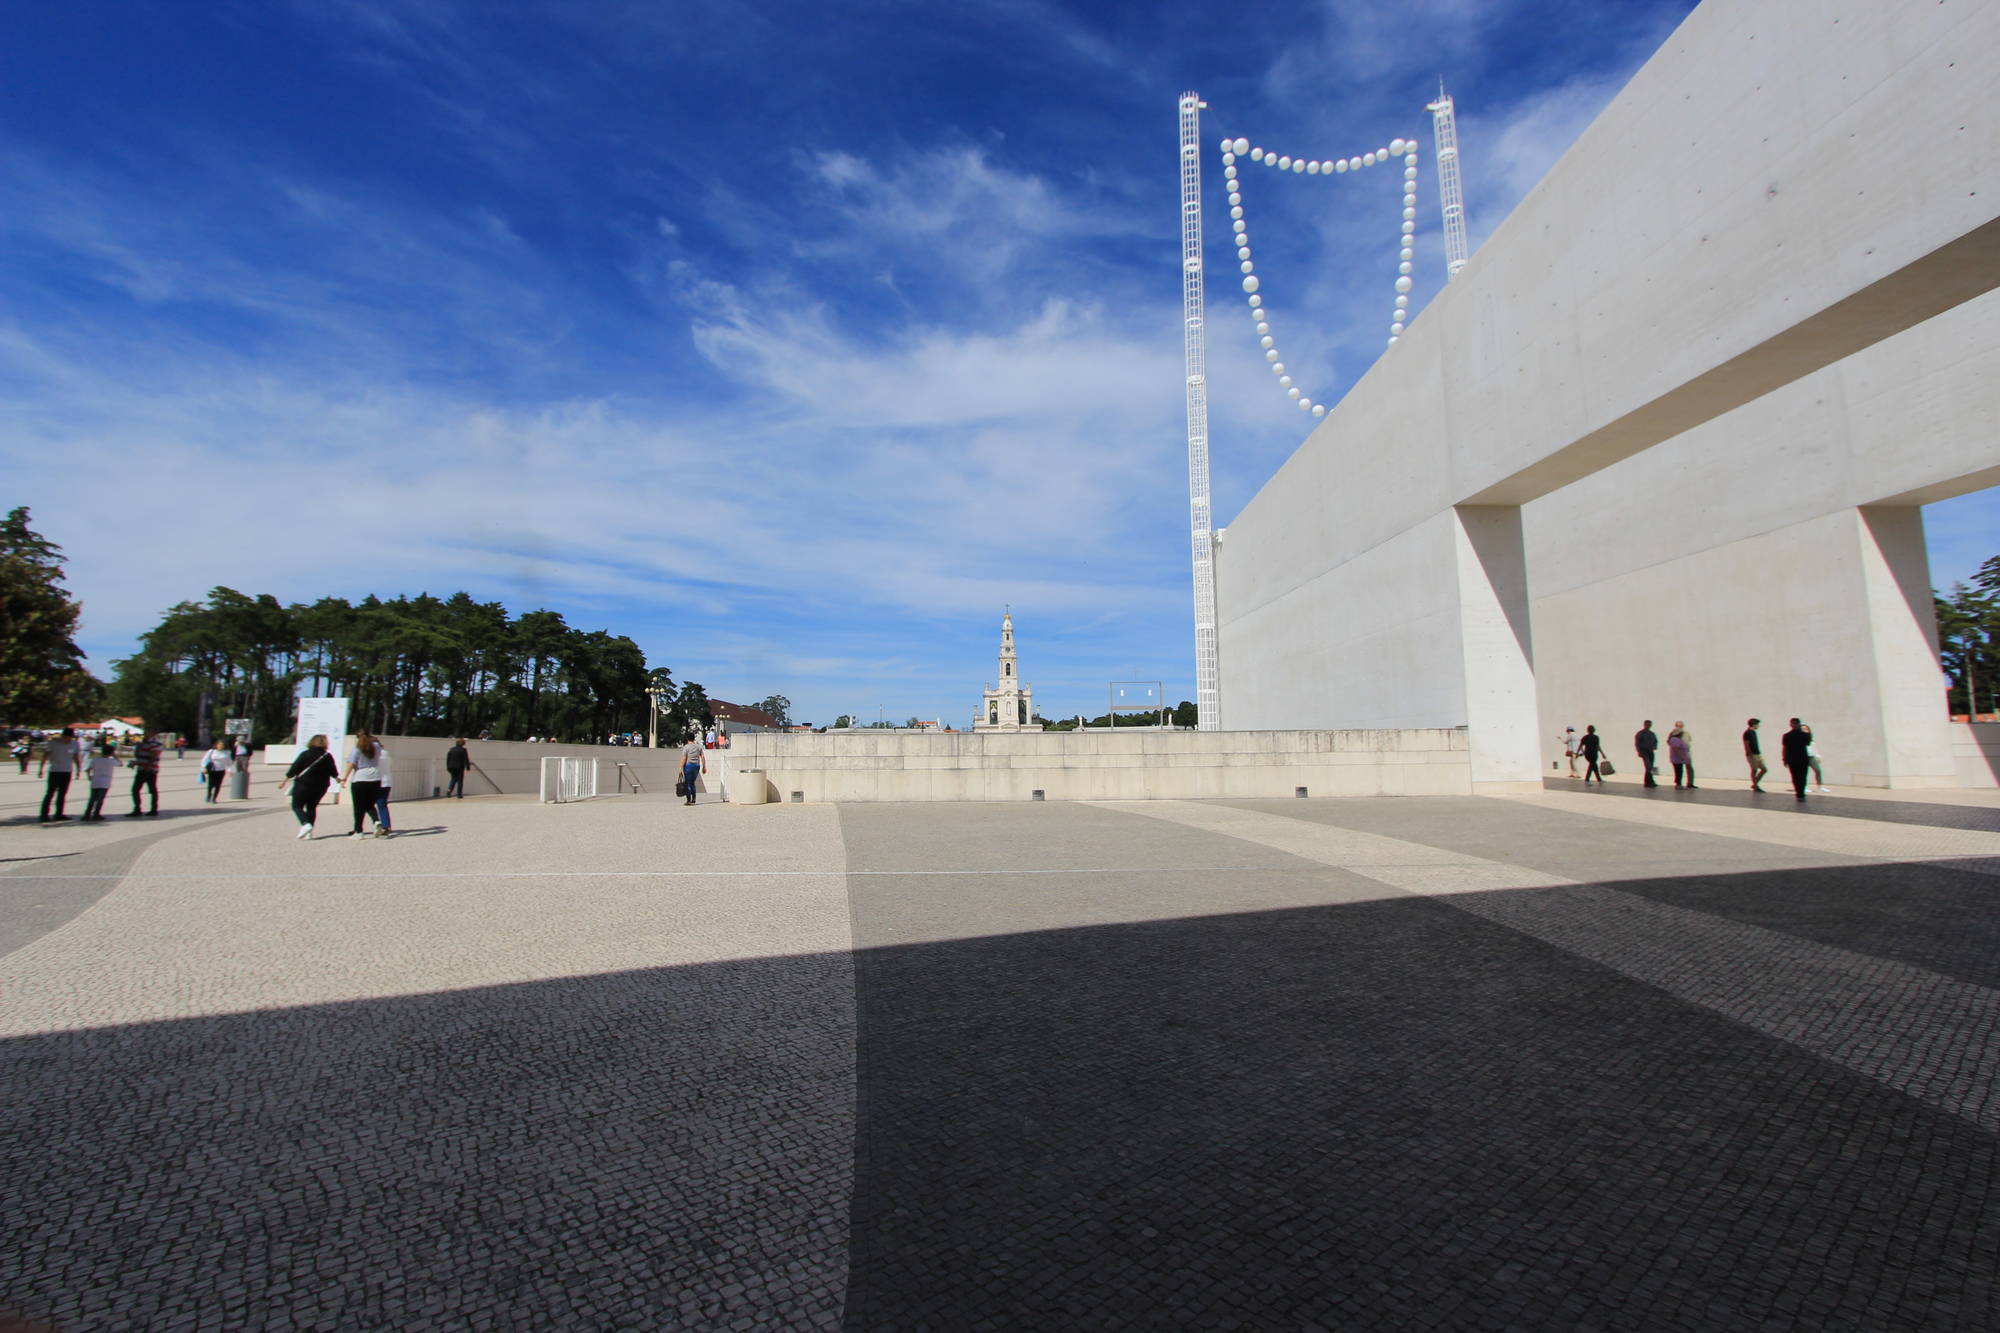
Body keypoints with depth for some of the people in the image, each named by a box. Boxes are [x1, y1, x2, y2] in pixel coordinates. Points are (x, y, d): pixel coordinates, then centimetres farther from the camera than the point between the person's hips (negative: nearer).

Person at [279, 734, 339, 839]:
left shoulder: (305, 754, -7)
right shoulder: (328, 756, 2)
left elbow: (293, 769, -7)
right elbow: (334, 773, 10)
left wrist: (284, 781, 2)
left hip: (304, 785, -4)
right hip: (320, 787, 4)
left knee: (297, 806, 7)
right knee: (312, 807, 14)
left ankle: (305, 824, -17)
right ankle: (309, 833, 6)